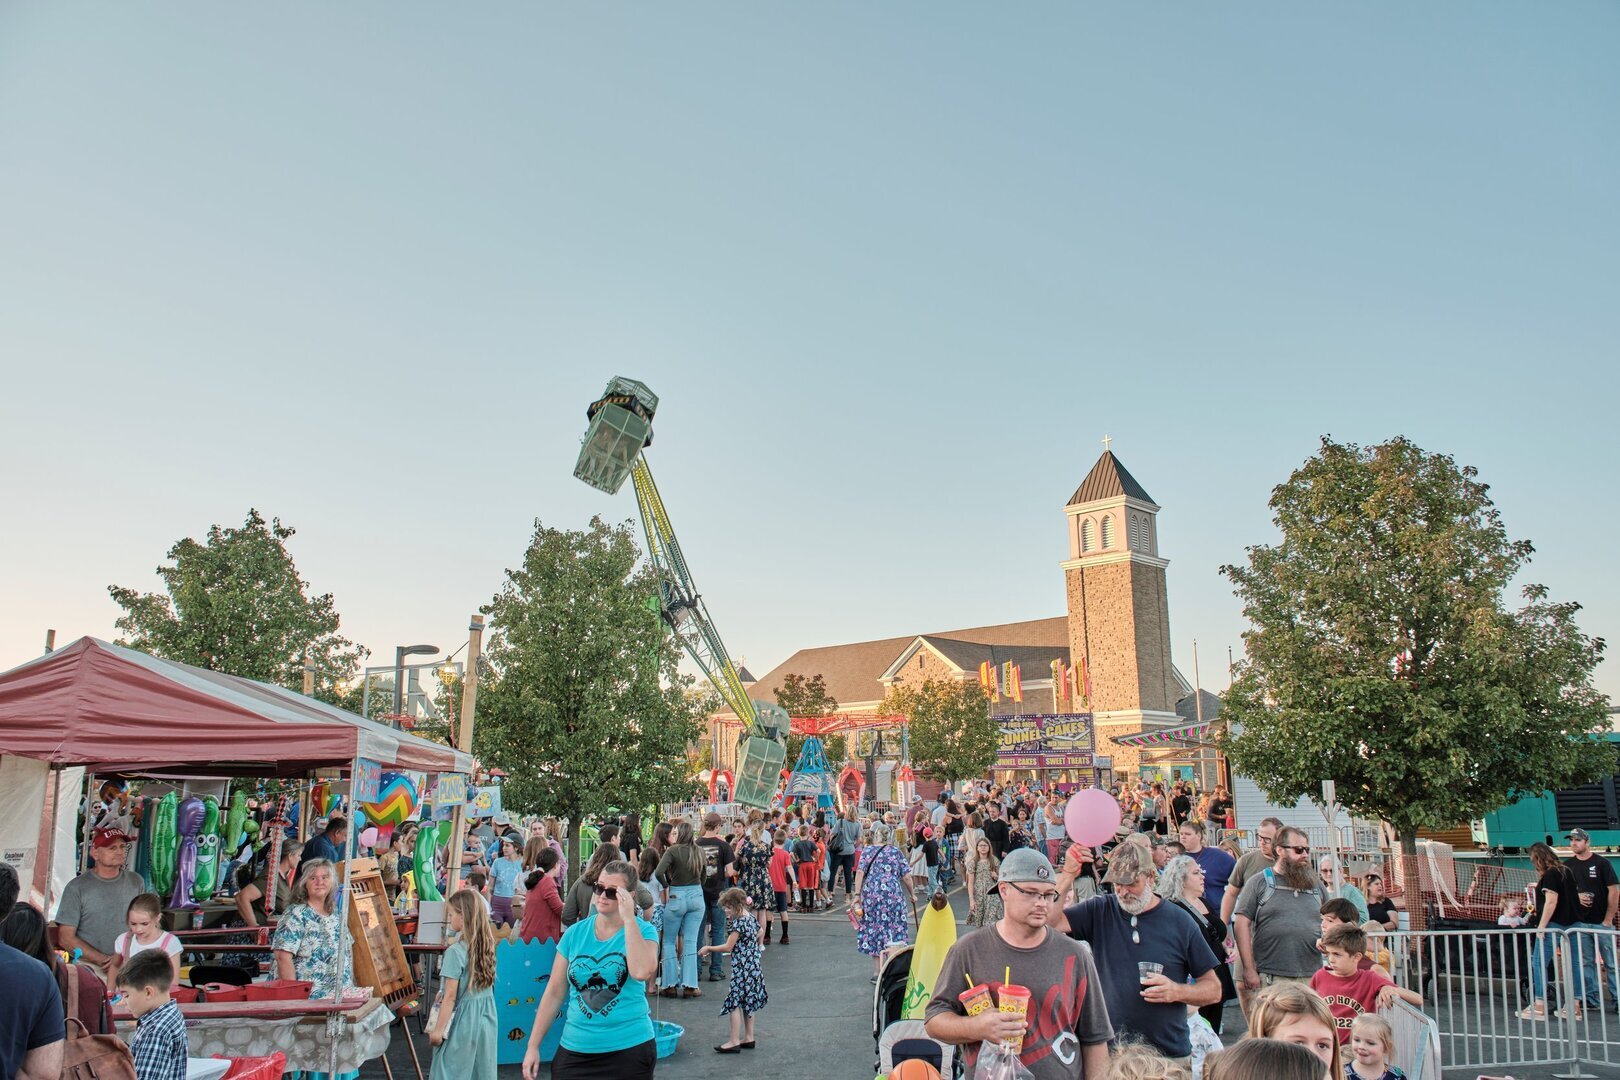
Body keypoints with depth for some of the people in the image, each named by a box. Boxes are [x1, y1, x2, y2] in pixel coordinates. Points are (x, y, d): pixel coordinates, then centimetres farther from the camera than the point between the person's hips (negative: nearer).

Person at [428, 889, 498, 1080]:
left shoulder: (456, 952, -17)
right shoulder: (487, 946, 2)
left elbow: (450, 997, -15)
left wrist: (438, 1029, -7)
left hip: (462, 1021, -6)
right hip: (486, 1017, 6)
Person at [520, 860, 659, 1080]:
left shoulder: (643, 930, -6)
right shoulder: (575, 933, 2)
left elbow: (642, 972, -26)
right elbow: (554, 993, 6)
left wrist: (628, 919, -24)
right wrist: (533, 1046, 5)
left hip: (629, 1048, -3)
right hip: (575, 1050, 3)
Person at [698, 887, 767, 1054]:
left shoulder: (738, 922, -19)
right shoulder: (751, 917, 6)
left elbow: (728, 947, -17)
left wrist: (708, 948, -7)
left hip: (742, 968, -10)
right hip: (754, 967, 10)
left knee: (734, 1003, -4)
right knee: (748, 1003, 15)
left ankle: (734, 1041, -2)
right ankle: (748, 1038, 21)